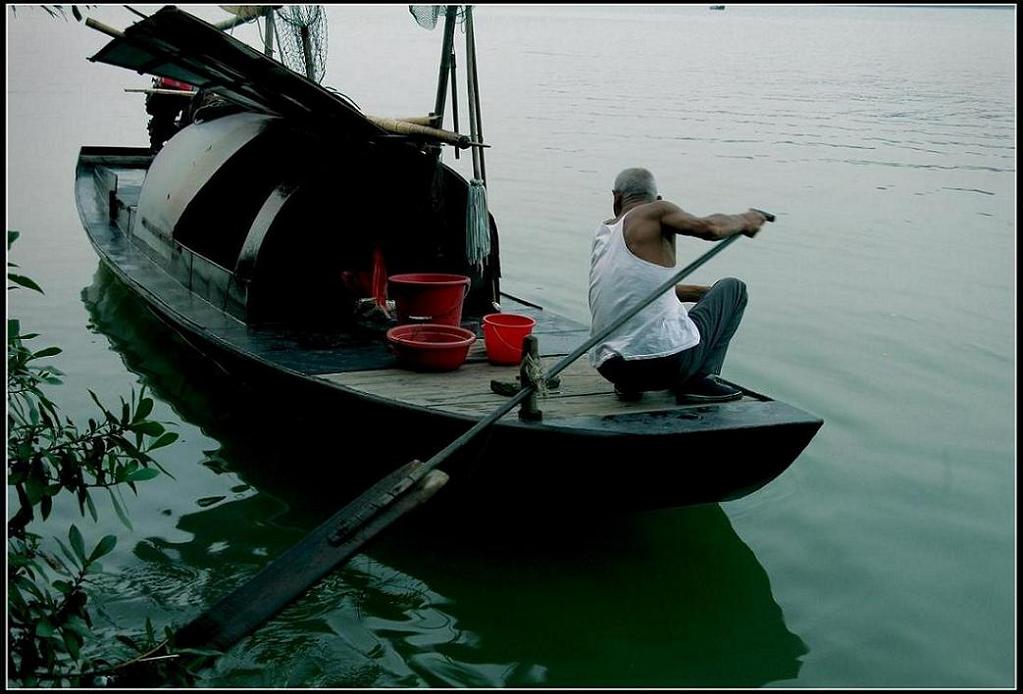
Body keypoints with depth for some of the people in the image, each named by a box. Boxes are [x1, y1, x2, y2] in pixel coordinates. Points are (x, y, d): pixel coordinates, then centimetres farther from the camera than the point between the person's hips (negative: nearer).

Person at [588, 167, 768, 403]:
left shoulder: (602, 232, 19)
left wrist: (703, 292, 36)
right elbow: (710, 228, -18)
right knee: (733, 289, 17)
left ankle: (629, 384, 18)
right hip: (668, 362, -7)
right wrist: (743, 221, 3)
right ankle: (699, 379, 2)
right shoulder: (655, 212, -1)